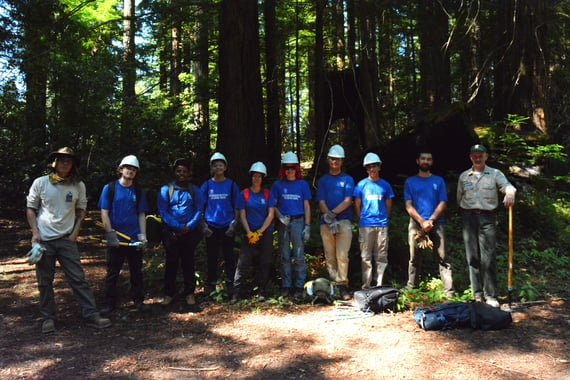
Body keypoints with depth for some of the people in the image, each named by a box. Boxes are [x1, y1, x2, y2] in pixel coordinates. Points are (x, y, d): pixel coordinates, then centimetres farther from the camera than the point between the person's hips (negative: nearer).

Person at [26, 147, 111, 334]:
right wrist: (35, 233, -5)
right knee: (45, 282, 7)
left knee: (78, 278, -1)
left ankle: (91, 315, 2)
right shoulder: (40, 183, -3)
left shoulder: (78, 186, 0)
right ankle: (48, 318, 20)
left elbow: (81, 210, 10)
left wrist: (76, 232, 0)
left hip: (67, 239, 0)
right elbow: (30, 209, 4)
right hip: (44, 240, 0)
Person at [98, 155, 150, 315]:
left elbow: (141, 215, 9)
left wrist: (143, 235, -2)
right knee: (112, 272, 5)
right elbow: (104, 213, -3)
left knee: (137, 271, 9)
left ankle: (138, 300, 20)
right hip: (116, 239, -2)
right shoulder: (109, 188, 0)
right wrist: (110, 234, -11)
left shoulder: (138, 191, 8)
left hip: (134, 239, 3)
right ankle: (110, 303, 15)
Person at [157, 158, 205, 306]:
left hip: (190, 232, 1)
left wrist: (189, 227, -15)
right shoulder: (165, 190, 2)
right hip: (170, 232, -1)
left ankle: (189, 293, 18)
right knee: (171, 262, 7)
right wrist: (178, 227, -15)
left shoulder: (195, 191, 6)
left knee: (188, 262, 8)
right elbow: (163, 212, -6)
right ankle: (169, 294, 17)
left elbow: (199, 210, 0)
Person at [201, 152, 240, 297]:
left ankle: (230, 283, 16)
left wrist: (234, 224, -3)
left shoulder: (231, 185, 4)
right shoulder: (206, 185, 5)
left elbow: (237, 207, 6)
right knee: (212, 257, 7)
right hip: (211, 227, 1)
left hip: (227, 227, 0)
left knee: (229, 256, 4)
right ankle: (211, 284, 18)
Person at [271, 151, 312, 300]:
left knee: (299, 256, -3)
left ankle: (299, 287, 2)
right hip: (283, 223, 1)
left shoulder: (302, 184, 7)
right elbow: (273, 205, 8)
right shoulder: (278, 185, 8)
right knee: (285, 256, 6)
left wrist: (307, 226, 0)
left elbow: (307, 206, 7)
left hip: (298, 222, -1)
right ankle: (286, 286, 14)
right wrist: (280, 216, -11)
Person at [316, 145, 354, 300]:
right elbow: (321, 202, 6)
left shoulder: (348, 179, 13)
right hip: (326, 223, 2)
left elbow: (348, 201, 0)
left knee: (342, 256, -11)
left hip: (344, 221, -2)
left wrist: (333, 213, -12)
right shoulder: (323, 180, 17)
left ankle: (342, 286, -9)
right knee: (329, 257, 1)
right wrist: (328, 218, -11)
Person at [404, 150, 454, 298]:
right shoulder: (410, 182, 13)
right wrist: (422, 222, -9)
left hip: (436, 223, 0)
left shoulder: (439, 181, 14)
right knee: (415, 258, 1)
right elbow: (408, 206, 4)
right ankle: (411, 289, 9)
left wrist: (431, 220, -9)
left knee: (442, 258, -7)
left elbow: (443, 203, 5)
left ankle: (449, 291, -8)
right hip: (416, 224, 0)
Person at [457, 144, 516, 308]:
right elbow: (459, 198, 19)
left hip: (487, 217, -2)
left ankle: (491, 296, 1)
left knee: (488, 257, -6)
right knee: (472, 256, 4)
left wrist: (510, 193, -35)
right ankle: (477, 294, 11)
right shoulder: (463, 176, 11)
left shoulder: (495, 174, 3)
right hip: (468, 216, 2)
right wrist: (467, 209, 12)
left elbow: (507, 185, -15)